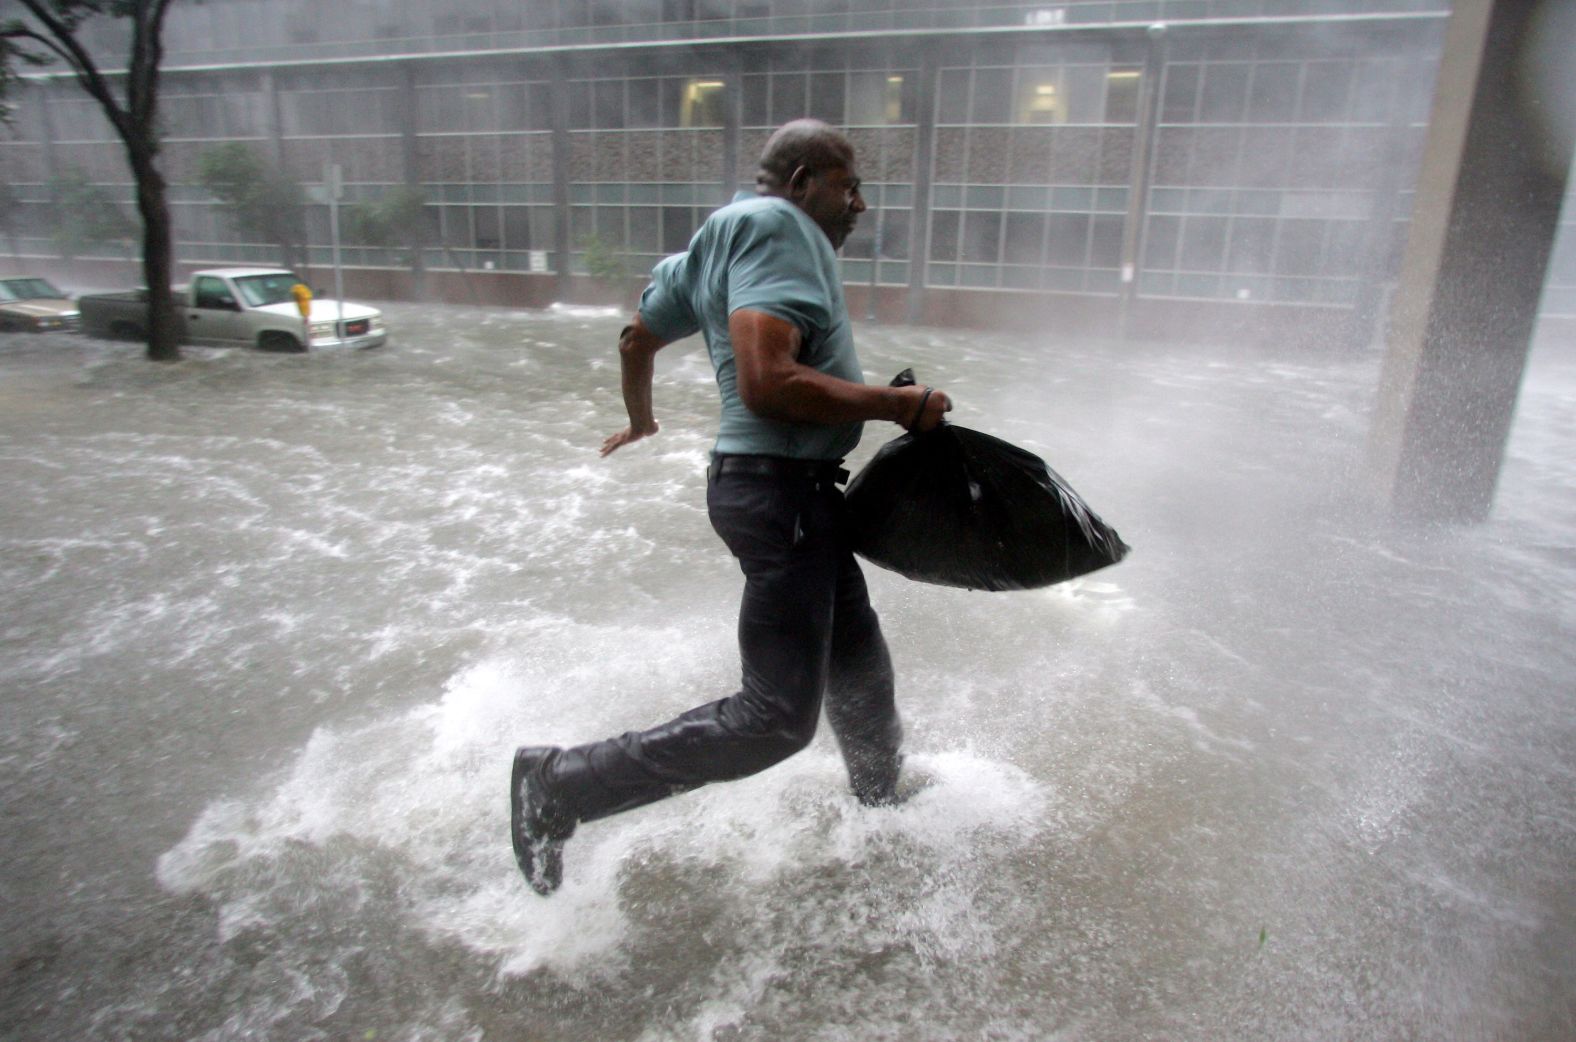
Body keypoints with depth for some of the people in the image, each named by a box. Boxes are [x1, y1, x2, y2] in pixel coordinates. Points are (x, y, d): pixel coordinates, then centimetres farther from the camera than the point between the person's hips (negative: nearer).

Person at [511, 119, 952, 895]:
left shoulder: (723, 239, 18)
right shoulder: (773, 224, -12)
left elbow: (637, 339, 27)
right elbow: (766, 380, -27)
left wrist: (640, 422, 44)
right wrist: (900, 406, -18)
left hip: (798, 490, 11)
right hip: (780, 487, -11)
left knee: (860, 672, 22)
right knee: (777, 719, -9)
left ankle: (883, 816, 45)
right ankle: (560, 787, 0)